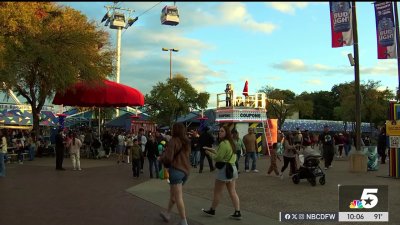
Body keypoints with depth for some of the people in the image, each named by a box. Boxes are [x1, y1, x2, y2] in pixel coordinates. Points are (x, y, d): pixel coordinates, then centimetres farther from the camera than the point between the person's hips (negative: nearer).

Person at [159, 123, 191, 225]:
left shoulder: (173, 141, -13)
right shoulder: (187, 141, 9)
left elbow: (168, 158, -17)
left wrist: (161, 158, 5)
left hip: (176, 169, -8)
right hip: (186, 170, 8)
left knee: (178, 196, -2)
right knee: (173, 193, 21)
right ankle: (167, 214, 34)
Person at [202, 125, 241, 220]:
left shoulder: (223, 143, -18)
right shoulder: (230, 142, 12)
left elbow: (218, 158, -17)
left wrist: (210, 153, -2)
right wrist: (212, 150, 15)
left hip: (224, 169, -9)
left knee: (217, 192, 7)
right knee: (232, 192, 10)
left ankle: (212, 210, 21)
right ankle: (237, 213, 8)